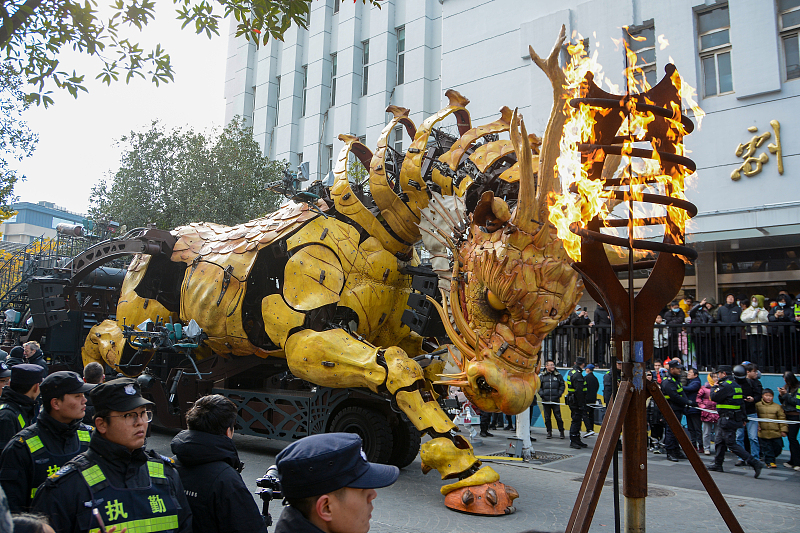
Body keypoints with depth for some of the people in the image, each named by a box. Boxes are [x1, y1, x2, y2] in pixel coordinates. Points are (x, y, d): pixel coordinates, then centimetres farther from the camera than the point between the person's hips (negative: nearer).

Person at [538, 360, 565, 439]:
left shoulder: (558, 375, 6)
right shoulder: (541, 376, 5)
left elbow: (562, 385, 10)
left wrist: (559, 393, -2)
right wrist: (541, 394, -3)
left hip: (556, 400, -1)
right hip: (545, 401, 1)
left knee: (558, 416, -1)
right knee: (547, 417, 6)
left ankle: (561, 431, 13)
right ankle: (549, 432, 17)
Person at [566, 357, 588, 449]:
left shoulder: (571, 372, 13)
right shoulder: (577, 375, -20)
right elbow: (579, 391, -23)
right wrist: (581, 404, -20)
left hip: (572, 400, 10)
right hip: (576, 401, -10)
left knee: (577, 420, 16)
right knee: (576, 420, -5)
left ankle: (577, 440, 24)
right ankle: (573, 441, -1)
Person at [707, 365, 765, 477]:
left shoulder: (725, 385, -17)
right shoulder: (735, 385, 15)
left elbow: (714, 397, -18)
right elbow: (741, 402, 19)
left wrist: (714, 387, 0)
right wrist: (743, 418, 23)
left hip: (728, 420, -10)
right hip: (736, 418, 10)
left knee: (731, 444, -7)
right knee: (720, 442, 15)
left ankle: (754, 462, -10)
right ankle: (717, 464, 21)